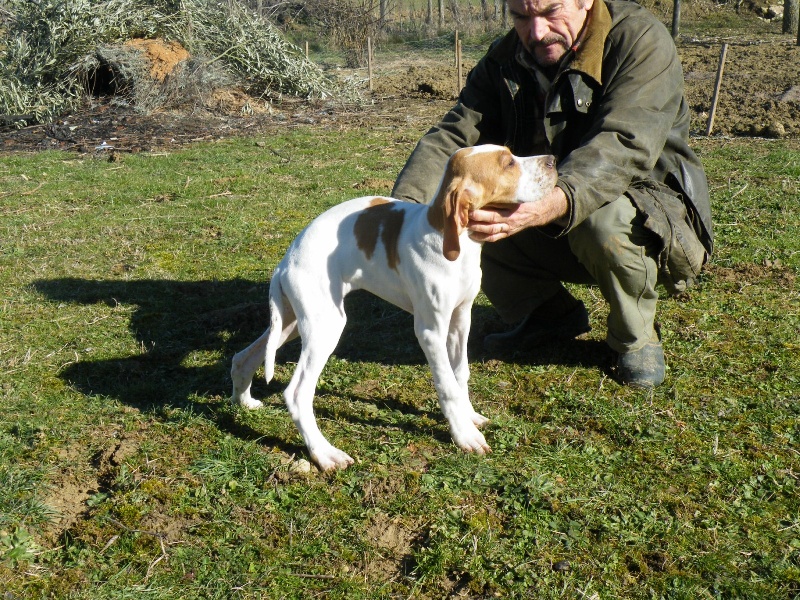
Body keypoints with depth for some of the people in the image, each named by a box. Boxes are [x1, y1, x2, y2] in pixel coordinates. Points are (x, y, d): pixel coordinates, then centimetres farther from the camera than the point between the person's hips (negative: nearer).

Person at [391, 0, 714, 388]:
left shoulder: (640, 40, -21)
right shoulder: (503, 61, -3)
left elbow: (623, 147, -36)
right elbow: (452, 140, -12)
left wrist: (552, 205, -55)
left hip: (651, 215, -5)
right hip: (552, 229, 5)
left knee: (603, 219, -38)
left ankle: (636, 338, -6)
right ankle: (552, 313, 10)